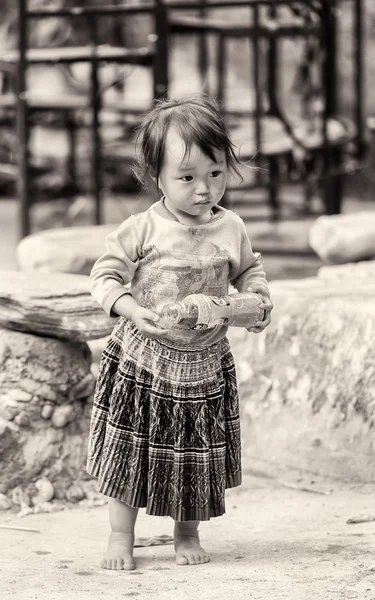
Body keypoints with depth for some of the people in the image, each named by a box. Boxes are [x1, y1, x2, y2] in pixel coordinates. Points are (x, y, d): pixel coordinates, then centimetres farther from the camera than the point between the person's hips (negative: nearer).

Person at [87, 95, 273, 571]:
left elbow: (248, 271, 15)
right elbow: (106, 276, -11)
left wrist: (258, 301, -5)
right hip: (142, 360, -3)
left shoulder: (231, 229, -2)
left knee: (197, 455, 11)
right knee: (130, 451, 5)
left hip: (205, 364, 3)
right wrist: (132, 310, -27)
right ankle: (121, 536, 18)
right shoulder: (142, 229, -13)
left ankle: (187, 534, 29)